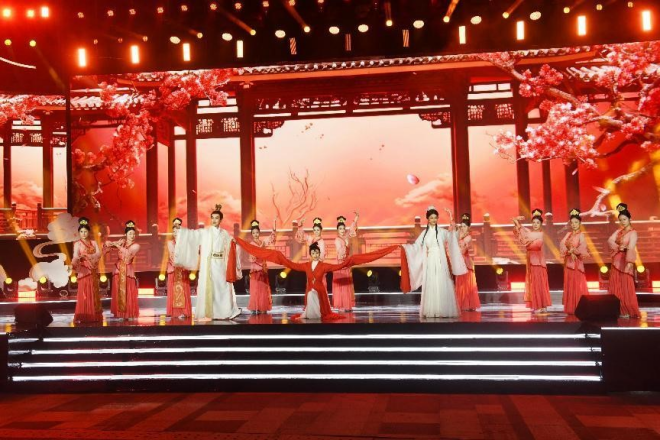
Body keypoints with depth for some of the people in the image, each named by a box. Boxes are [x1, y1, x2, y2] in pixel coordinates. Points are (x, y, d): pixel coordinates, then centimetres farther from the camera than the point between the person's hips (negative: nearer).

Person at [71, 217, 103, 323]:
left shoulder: (94, 243, 10)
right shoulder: (77, 244, 0)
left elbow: (98, 254, -4)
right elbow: (75, 256, -15)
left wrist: (88, 256, -21)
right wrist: (76, 261, -38)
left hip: (93, 272, 4)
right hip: (83, 271, -4)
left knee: (94, 294, 5)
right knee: (84, 294, -7)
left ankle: (94, 316, 9)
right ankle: (82, 316, -5)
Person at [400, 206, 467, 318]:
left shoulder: (441, 231, 2)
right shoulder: (425, 233, 11)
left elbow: (452, 236, -17)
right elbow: (416, 246, 11)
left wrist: (451, 222, -28)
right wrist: (405, 246, -1)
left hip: (440, 262, -2)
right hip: (429, 262, 3)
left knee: (442, 286, -5)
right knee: (430, 287, 2)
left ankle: (443, 310, 0)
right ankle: (431, 311, 6)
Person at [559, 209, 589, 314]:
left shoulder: (581, 235, -4)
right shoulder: (568, 234, 11)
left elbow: (582, 248, -19)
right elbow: (562, 244, -2)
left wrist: (573, 250, -14)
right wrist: (569, 252, -15)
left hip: (577, 262, -6)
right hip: (568, 262, 6)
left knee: (577, 285, -6)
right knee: (569, 285, 7)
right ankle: (570, 308, 12)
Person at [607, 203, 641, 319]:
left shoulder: (633, 233, -7)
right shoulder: (618, 232, 13)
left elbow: (631, 248, -20)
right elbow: (610, 240, -1)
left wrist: (629, 262, -31)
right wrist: (618, 247, -19)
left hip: (625, 261, -7)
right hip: (616, 261, 7)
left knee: (626, 288, -4)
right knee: (616, 287, 8)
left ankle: (628, 311, 3)